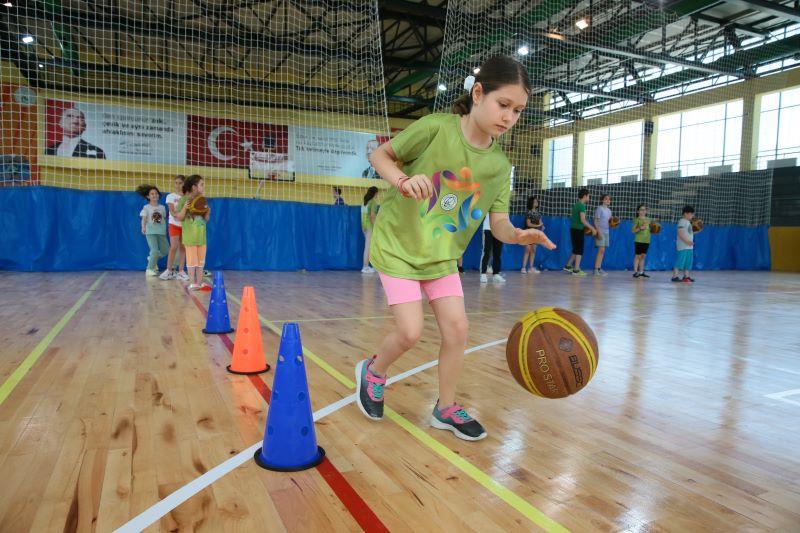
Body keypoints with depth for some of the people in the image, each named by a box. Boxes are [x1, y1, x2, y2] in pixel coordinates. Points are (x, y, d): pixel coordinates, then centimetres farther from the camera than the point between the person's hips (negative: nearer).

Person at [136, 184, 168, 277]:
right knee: (155, 250, -15)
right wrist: (143, 227, -25)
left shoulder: (162, 207, 12)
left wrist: (165, 229, 12)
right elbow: (144, 219, -9)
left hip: (161, 232, 4)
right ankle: (150, 269, 1)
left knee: (165, 251, 6)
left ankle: (152, 259, 34)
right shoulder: (146, 207, 1)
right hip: (150, 232, -4)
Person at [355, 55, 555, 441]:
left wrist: (518, 235, -26)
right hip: (398, 245, -5)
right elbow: (381, 155, -8)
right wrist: (403, 181, -28)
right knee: (410, 331, -9)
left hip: (442, 256, 5)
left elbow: (498, 222, -3)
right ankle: (373, 372, 25)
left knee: (456, 327, 0)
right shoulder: (435, 128, -18)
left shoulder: (500, 165, -4)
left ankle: (445, 409, 21)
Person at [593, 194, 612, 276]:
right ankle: (596, 269, -11)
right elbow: (596, 221, -10)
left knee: (602, 251, 6)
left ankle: (599, 268, 9)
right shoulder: (599, 208, -6)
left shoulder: (609, 210, 16)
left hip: (606, 232, 8)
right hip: (600, 232, -8)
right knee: (601, 250, -12)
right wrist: (598, 232, -18)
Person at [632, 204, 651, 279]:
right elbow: (633, 230, -9)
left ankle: (641, 272, 16)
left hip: (646, 241, 6)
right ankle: (635, 272, 1)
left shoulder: (648, 220, 13)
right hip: (639, 240, -6)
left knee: (643, 256, 10)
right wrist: (640, 228, -23)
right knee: (637, 256, -3)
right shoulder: (637, 220, -4)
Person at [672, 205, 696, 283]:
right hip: (683, 246, -10)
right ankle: (675, 276, -10)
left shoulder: (688, 222, 19)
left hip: (689, 246, 10)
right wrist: (687, 241, -25)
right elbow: (680, 233, -19)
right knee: (680, 261, -11)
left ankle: (686, 276, 17)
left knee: (688, 261, 11)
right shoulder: (682, 221, -10)